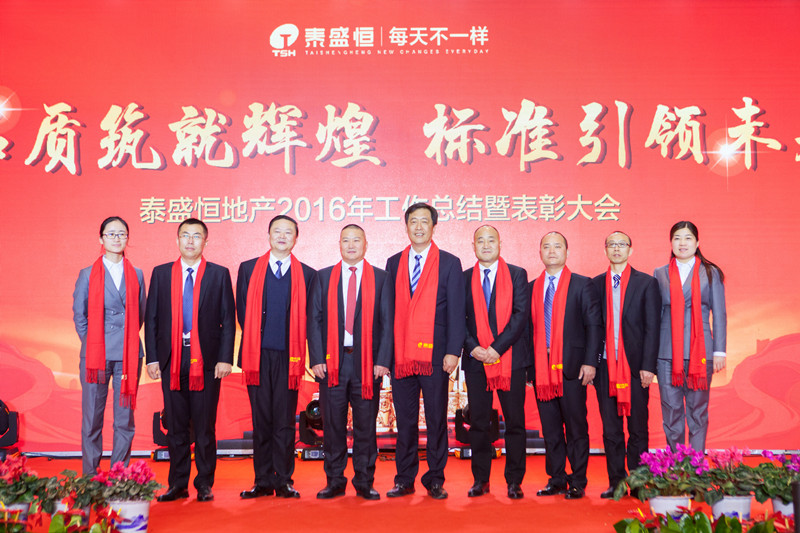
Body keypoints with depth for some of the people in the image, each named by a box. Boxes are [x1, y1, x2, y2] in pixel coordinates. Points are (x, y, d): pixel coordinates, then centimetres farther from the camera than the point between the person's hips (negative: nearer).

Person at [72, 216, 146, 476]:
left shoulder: (137, 275, 10)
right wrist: (92, 343, 3)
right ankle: (90, 478, 10)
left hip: (128, 355, 1)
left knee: (125, 419, 2)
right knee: (92, 419, 1)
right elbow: (78, 314, 8)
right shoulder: (87, 275, 7)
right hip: (95, 355, -1)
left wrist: (127, 339, 8)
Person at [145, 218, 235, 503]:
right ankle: (178, 484, 18)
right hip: (171, 359, 2)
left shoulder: (219, 274, 4)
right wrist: (152, 358, 1)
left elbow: (228, 320, 2)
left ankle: (204, 484, 14)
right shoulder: (161, 274, 10)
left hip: (206, 360, -2)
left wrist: (225, 358, -6)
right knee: (175, 426, 8)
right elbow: (151, 318, 9)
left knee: (205, 426, 3)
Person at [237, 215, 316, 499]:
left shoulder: (306, 274, 8)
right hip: (258, 356, 1)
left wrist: (294, 346, 1)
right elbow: (242, 312, 11)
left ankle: (284, 481, 10)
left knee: (285, 422, 2)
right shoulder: (248, 269, 11)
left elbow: (308, 318, 7)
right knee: (261, 420, 5)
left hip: (289, 357, -1)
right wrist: (255, 342, 5)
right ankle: (263, 481, 12)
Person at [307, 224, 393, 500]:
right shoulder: (323, 277, 10)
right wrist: (316, 359, -3)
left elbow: (387, 322, 3)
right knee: (333, 424, 5)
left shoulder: (380, 278, 7)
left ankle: (364, 482, 15)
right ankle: (334, 481, 17)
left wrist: (383, 360, -6)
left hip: (367, 362, -1)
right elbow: (314, 320, 6)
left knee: (366, 425, 4)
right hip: (332, 361, 1)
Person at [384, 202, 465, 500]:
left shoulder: (449, 263, 4)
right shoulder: (394, 263, 13)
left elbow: (456, 311, 0)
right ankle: (405, 480, 17)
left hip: (435, 353, -2)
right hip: (401, 355, 2)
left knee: (436, 420, 4)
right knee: (404, 420, 7)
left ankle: (435, 480, 15)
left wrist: (453, 351, -9)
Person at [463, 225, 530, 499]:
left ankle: (514, 481, 12)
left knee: (515, 422, 2)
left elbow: (521, 314, -5)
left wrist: (497, 348, -13)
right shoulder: (464, 278, 10)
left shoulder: (517, 274, 5)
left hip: (510, 358, -1)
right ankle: (480, 480, 16)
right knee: (478, 423, 5)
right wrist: (473, 347, -9)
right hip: (476, 360, 2)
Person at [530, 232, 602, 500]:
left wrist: (590, 362, -10)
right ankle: (556, 479, 18)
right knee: (550, 428, 8)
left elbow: (594, 325, -2)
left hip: (572, 367, -4)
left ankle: (577, 483, 11)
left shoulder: (582, 285, 2)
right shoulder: (532, 287, 13)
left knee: (576, 427, 2)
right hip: (541, 367, 4)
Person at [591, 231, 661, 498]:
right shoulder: (595, 284, 10)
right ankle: (615, 482, 14)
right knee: (610, 429, 6)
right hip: (605, 366, 2)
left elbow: (652, 327, -1)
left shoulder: (646, 283, 3)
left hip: (635, 366, -2)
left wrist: (648, 366, -8)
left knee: (638, 428, 4)